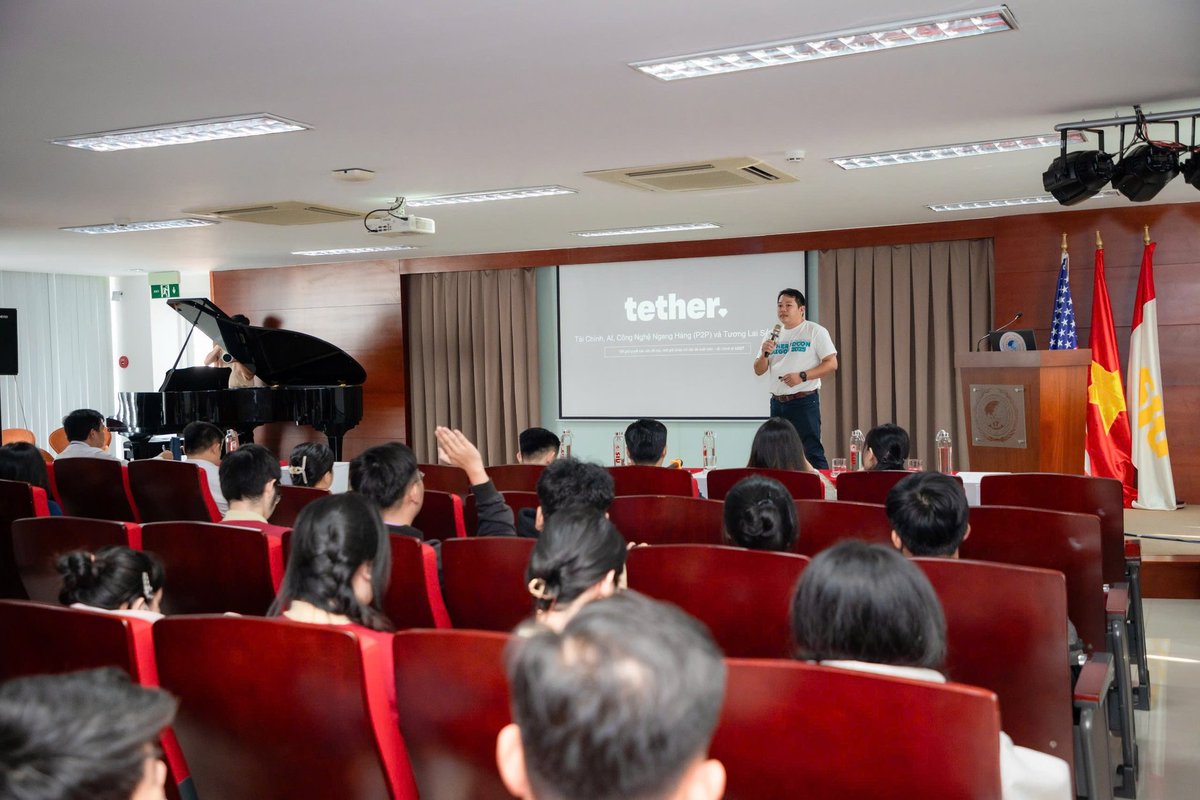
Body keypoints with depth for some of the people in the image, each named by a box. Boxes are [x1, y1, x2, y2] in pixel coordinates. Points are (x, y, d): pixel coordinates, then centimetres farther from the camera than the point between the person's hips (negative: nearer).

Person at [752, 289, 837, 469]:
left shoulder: (815, 331, -2)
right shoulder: (774, 335, 14)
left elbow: (831, 364, -9)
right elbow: (759, 371, 12)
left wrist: (802, 376, -19)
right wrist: (765, 353, -8)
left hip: (804, 401, -6)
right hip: (777, 402, 6)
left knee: (812, 451, -12)